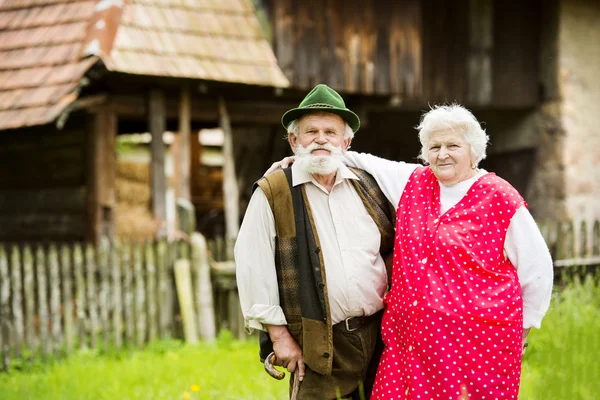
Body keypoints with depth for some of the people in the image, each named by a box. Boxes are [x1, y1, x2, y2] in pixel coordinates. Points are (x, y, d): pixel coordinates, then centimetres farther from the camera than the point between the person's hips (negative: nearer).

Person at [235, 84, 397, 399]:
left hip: (379, 336, 4)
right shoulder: (272, 194, -3)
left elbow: (396, 249, 19)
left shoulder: (367, 186, 10)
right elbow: (253, 266, -7)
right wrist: (278, 334, -10)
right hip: (320, 346, -4)